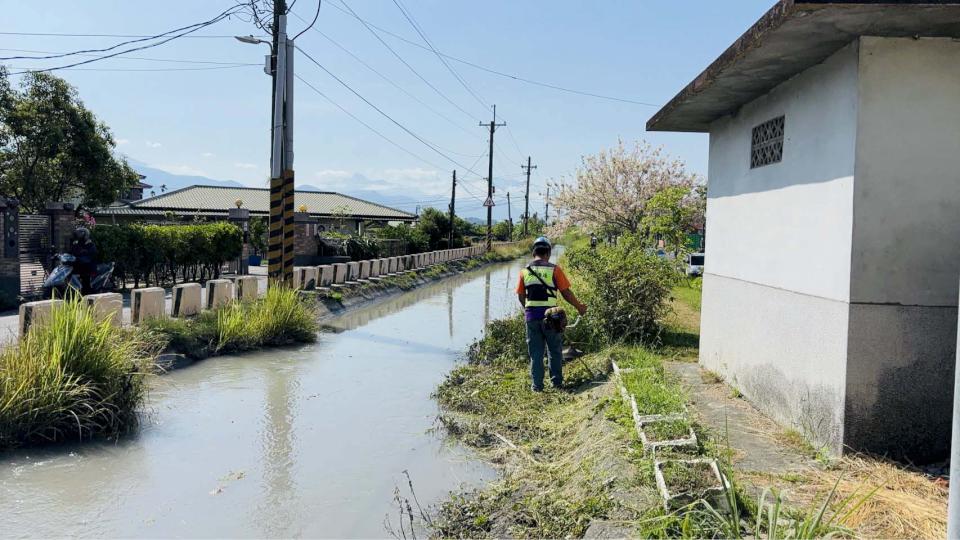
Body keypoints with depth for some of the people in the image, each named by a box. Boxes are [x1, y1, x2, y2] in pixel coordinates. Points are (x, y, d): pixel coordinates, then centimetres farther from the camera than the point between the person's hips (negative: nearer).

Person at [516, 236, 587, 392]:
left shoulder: (525, 271, 4)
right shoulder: (554, 269, -6)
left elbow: (521, 296, 7)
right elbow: (566, 292, -5)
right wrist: (579, 306, 9)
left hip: (531, 315, 2)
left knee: (535, 352, 9)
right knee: (555, 350, 13)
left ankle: (537, 385, 10)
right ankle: (557, 381, 18)